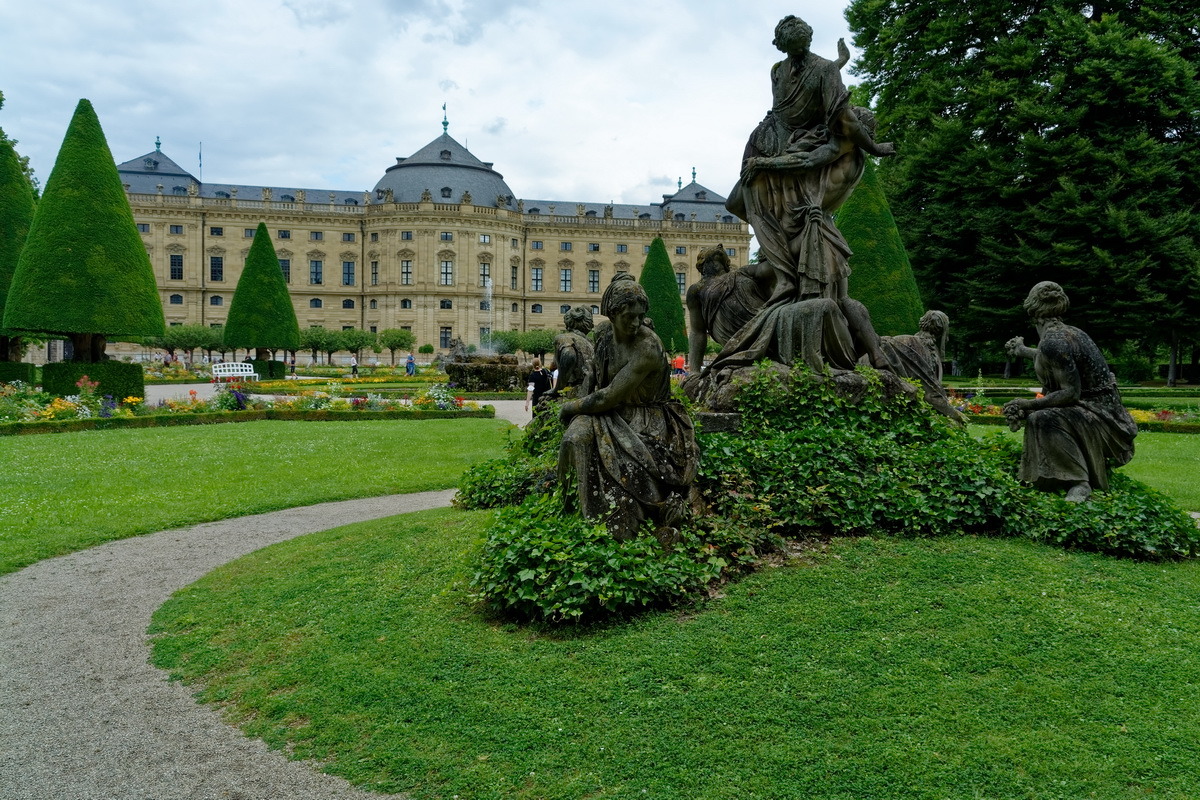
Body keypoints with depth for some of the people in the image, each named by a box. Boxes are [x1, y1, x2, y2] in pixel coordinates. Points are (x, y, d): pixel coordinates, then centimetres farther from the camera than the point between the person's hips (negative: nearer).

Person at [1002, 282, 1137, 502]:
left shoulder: (1053, 341, -22)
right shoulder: (1070, 332, 8)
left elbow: (1071, 393, -25)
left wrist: (1029, 404, -22)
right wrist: (1023, 351, 48)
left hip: (1099, 415, -10)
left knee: (1043, 419, -31)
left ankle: (1079, 483, -26)